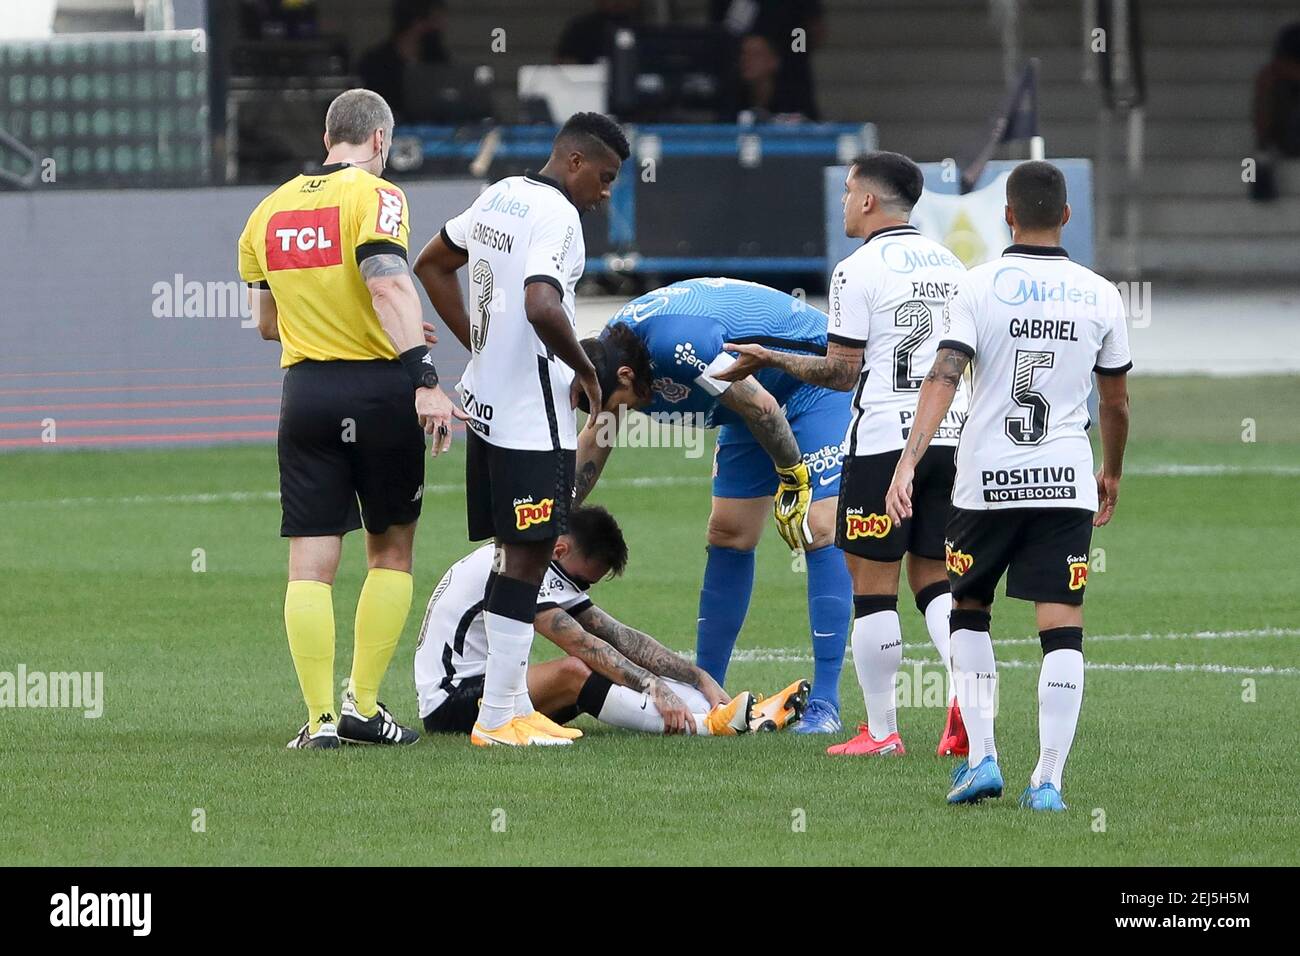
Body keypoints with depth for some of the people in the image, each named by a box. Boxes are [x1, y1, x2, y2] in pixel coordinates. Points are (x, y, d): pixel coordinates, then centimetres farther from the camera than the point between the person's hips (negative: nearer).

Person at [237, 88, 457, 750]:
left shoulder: (270, 211, 11)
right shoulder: (375, 197, -7)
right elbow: (389, 284, -23)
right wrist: (423, 378, -29)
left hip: (305, 392, 4)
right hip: (380, 390, -4)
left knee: (310, 562, 3)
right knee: (392, 552, 11)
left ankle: (320, 718, -4)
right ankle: (363, 705, 7)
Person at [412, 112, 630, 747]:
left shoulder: (500, 196, 13)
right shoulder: (556, 216, -16)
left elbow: (432, 264, 26)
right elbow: (541, 307, -31)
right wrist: (585, 370, -15)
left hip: (485, 404, 9)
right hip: (533, 414, -9)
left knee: (516, 551, 14)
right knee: (527, 557, -6)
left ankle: (511, 704, 17)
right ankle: (499, 715, -6)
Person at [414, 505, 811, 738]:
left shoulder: (555, 577, 12)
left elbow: (622, 637, 4)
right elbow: (581, 644, -27)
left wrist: (700, 679, -6)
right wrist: (655, 687, -33)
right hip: (447, 703, -9)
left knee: (613, 669, -8)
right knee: (572, 672, -32)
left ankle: (741, 714, -22)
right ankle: (703, 725, -39)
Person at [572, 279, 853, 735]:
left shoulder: (675, 343, -36)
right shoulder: (609, 353, -6)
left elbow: (762, 407, -29)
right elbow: (596, 440, 11)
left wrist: (793, 481, -17)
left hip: (816, 384, -9)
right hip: (758, 394, 9)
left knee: (819, 530, -17)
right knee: (728, 535, 5)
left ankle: (824, 706, -17)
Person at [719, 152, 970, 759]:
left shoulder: (859, 271, -8)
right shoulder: (948, 265, 13)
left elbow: (841, 371, -7)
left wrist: (771, 360, 6)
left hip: (883, 436, -6)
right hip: (950, 435, 6)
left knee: (873, 587, 1)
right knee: (934, 579, 11)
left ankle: (881, 731, 3)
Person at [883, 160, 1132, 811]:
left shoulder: (979, 287, -4)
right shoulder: (1100, 295, 3)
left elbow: (943, 378, -15)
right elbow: (1116, 401, 12)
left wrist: (908, 464, -20)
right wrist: (1112, 476, 28)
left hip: (986, 479, -1)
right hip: (1067, 481, 1)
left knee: (969, 611, 18)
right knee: (1061, 627, 0)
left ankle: (980, 756, 9)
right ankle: (1048, 779, -6)